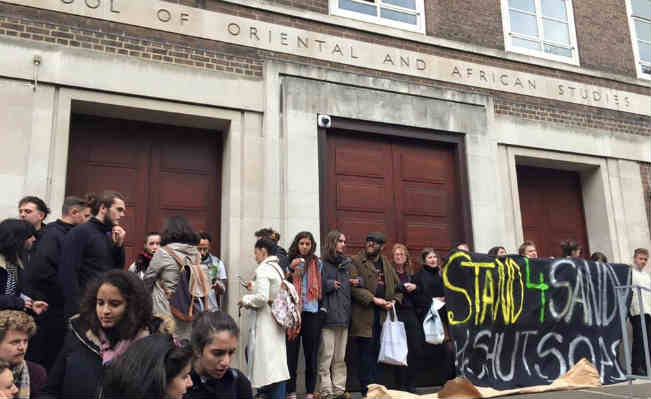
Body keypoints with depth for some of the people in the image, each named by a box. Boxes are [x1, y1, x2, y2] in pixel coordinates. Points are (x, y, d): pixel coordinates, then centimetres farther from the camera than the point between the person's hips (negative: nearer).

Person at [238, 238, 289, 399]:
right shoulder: (277, 268, 12)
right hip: (276, 320, 9)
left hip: (265, 322, -8)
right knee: (276, 361, 14)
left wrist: (246, 299, -6)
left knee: (268, 361, -2)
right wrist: (254, 286, 16)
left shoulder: (263, 269, -14)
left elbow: (262, 298, -22)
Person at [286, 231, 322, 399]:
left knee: (311, 353, 6)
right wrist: (291, 269, -14)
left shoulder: (317, 263, 7)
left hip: (311, 312, 1)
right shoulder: (290, 261, 4)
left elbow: (321, 286, 11)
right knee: (291, 351, 0)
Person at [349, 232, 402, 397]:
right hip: (364, 315, -5)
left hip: (383, 315, 6)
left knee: (377, 353, 10)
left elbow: (397, 284, 21)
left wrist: (394, 300, 3)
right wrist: (373, 299, -17)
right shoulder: (355, 261, -2)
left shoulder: (386, 263, 18)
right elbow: (354, 286, -12)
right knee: (367, 353, -2)